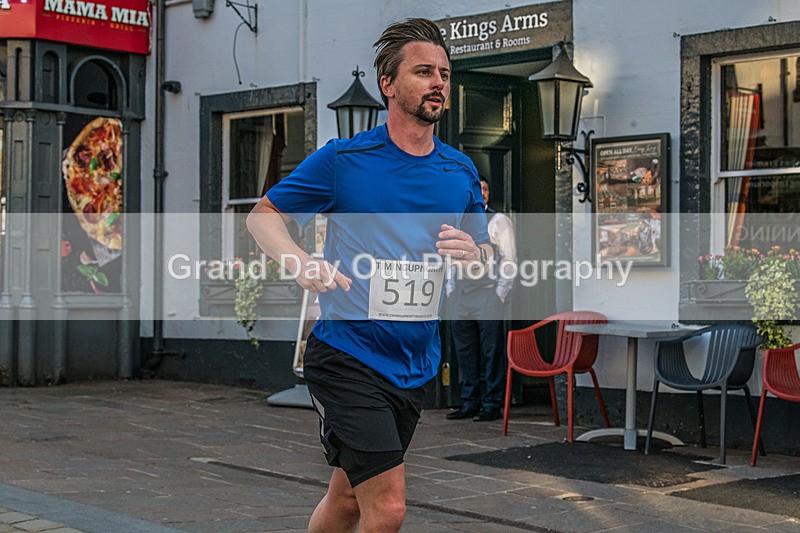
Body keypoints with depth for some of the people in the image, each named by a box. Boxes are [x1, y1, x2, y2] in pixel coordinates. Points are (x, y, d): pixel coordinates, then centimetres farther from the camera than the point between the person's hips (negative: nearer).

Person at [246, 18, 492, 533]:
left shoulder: (462, 172, 7)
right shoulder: (343, 159, -7)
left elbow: (487, 250, 19)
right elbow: (263, 214, 3)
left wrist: (473, 252, -6)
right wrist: (300, 261, -17)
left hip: (416, 368, 6)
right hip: (347, 358, -5)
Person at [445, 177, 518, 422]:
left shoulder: (499, 220, 2)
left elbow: (509, 259, -2)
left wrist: (501, 293, -8)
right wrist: (451, 289, 11)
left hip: (488, 296, -5)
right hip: (461, 298, 5)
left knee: (493, 352, -4)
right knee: (464, 351, 7)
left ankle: (492, 404, 1)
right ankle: (470, 403, 15)